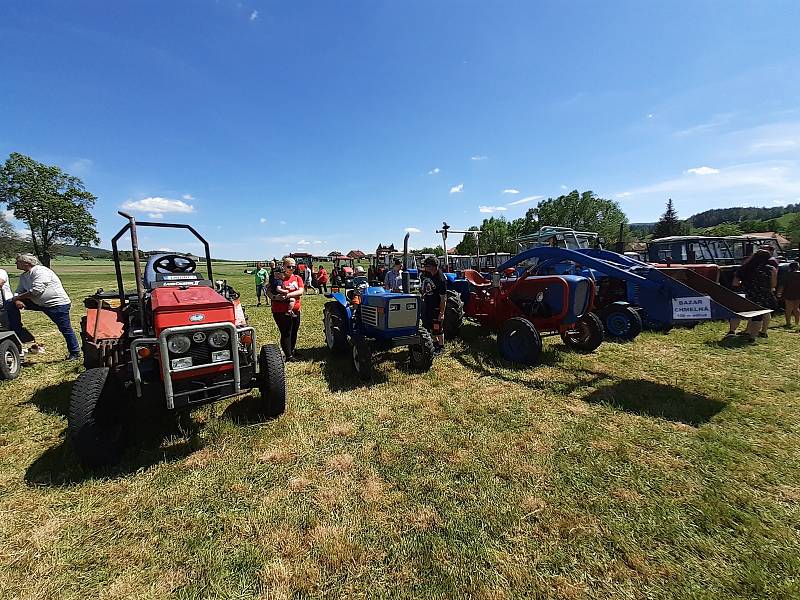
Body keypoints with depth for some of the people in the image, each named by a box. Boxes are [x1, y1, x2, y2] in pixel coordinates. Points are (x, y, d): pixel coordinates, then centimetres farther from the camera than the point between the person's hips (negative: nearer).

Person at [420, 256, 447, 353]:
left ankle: (441, 346, 19)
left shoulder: (440, 279, -24)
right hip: (426, 304, 8)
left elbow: (443, 298, -23)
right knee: (429, 326, 19)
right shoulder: (427, 273, -1)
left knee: (437, 328, 2)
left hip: (436, 306, -8)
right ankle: (435, 342, 37)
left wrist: (442, 313, -24)